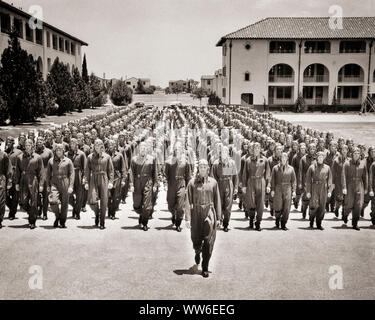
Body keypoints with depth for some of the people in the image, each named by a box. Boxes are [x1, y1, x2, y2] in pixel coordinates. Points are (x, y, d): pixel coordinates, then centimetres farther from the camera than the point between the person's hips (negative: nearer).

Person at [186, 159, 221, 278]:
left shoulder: (213, 182, 5)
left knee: (208, 242, -4)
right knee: (196, 240, 6)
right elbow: (189, 201, 0)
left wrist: (218, 218, 4)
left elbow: (217, 201, 7)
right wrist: (188, 218, -6)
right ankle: (197, 252, 43)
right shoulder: (192, 182, 1)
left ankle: (205, 268, 7)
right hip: (196, 213, 0)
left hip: (209, 213, 0)